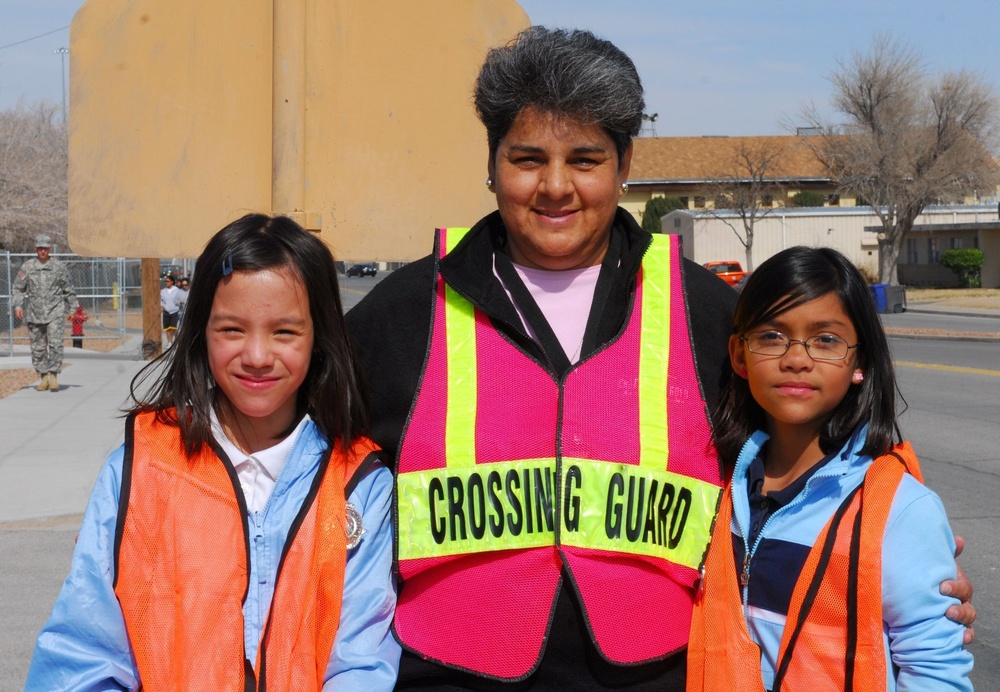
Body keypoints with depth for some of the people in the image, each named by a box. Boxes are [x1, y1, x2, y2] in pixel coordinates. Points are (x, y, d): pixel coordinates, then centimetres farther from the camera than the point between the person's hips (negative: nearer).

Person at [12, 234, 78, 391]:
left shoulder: (59, 267, 4)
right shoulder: (27, 267, 5)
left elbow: (68, 290, 12)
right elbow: (18, 288, 9)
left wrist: (74, 308, 13)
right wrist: (17, 305, -5)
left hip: (55, 313, -2)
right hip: (34, 313, 2)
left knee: (55, 344, -13)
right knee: (38, 347, 6)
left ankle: (53, 377, -12)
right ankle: (43, 377, 16)